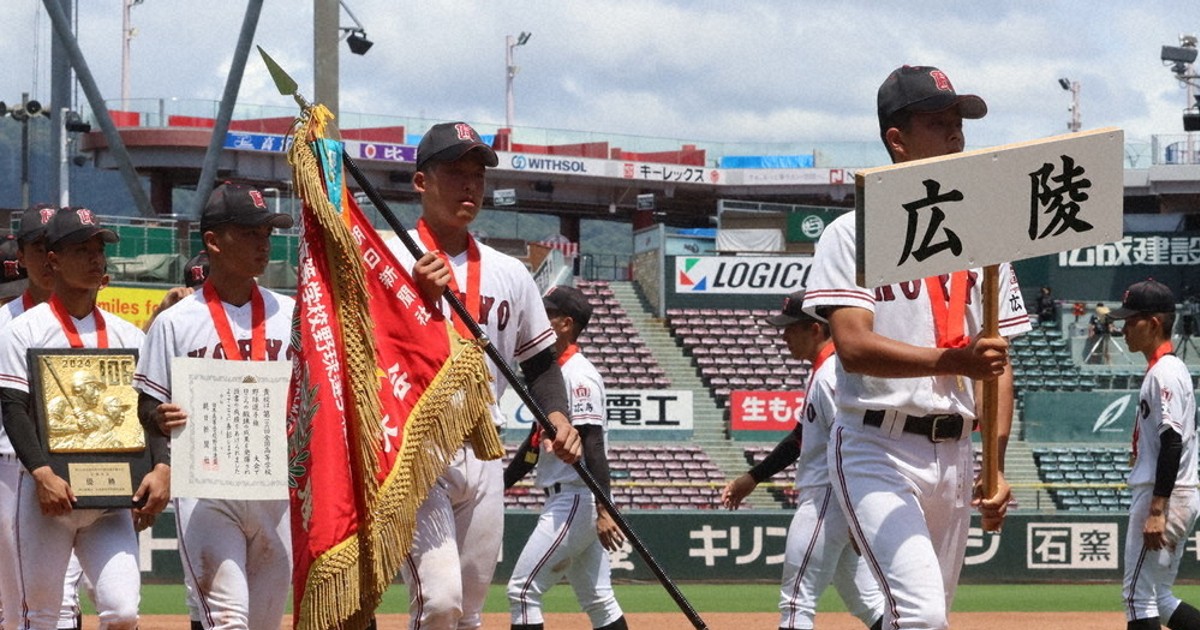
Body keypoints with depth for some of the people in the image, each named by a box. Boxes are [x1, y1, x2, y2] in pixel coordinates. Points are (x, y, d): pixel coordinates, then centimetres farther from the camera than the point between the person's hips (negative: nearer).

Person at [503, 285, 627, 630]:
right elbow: (537, 440, 23)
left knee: (523, 589, -11)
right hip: (564, 501, 10)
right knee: (597, 599, 11)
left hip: (575, 500, -10)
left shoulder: (578, 375, -14)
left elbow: (593, 446, -22)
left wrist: (604, 510, -28)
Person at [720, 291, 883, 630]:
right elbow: (801, 438, 27)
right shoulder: (821, 373, 17)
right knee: (867, 601, 10)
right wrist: (752, 478, 27)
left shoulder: (832, 376, -16)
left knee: (797, 600, -9)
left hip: (828, 500, -11)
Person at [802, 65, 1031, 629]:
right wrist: (952, 360, -32)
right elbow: (854, 346, -17)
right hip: (877, 450, -6)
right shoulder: (854, 234, -3)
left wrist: (996, 467, 0)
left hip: (953, 454, 6)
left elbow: (998, 363, 11)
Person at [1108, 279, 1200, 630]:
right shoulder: (1163, 369, 17)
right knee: (1156, 598, 13)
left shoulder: (1165, 372, -14)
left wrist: (1156, 511, -25)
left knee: (1139, 594, -7)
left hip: (1163, 496, -10)